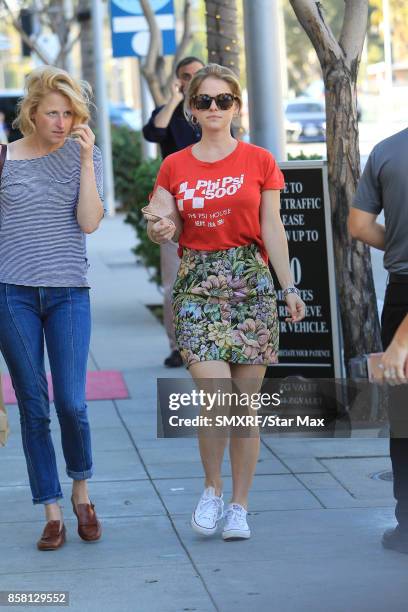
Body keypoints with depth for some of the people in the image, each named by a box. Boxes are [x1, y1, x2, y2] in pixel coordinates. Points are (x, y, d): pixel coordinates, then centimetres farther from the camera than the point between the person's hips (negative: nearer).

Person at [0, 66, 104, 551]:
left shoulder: (83, 155, 5)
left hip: (68, 292, 0)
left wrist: (87, 160, -11)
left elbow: (89, 222, -6)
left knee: (71, 403, -6)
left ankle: (81, 489, 21)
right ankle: (52, 511, 11)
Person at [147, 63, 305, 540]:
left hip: (251, 284, 0)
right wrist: (157, 232, -10)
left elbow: (272, 230, 4)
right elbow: (165, 226, 13)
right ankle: (212, 489, 8)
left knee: (246, 403, 1)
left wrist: (290, 287, -4)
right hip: (197, 283, 0)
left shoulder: (259, 161, 5)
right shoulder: (174, 167, 7)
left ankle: (238, 507, 12)